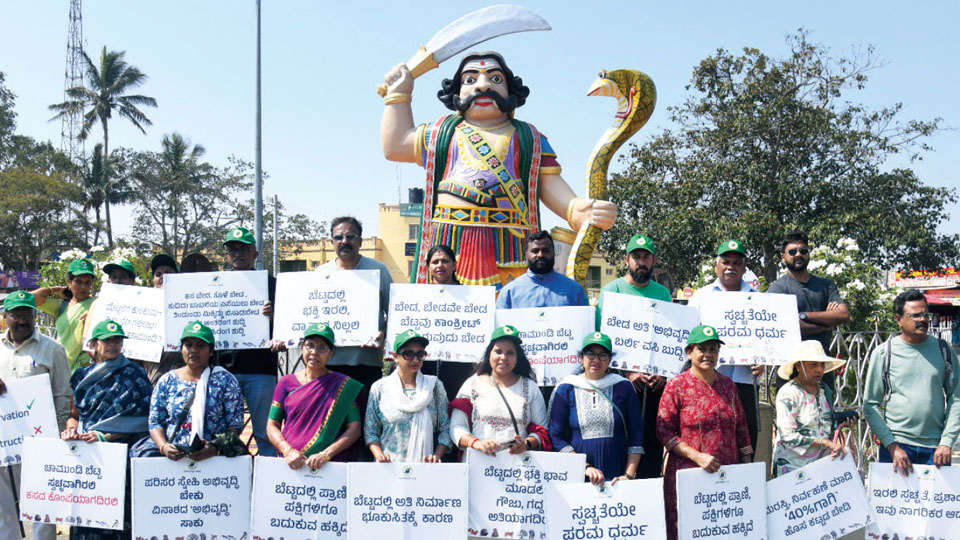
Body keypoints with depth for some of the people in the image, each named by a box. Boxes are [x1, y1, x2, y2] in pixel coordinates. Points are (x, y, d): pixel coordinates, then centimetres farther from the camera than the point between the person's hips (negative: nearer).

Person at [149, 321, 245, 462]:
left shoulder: (225, 380, 9)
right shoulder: (166, 381, 17)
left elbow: (236, 424, 3)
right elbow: (155, 422, 15)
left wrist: (216, 448, -13)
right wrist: (163, 447, -4)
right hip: (174, 459, 2)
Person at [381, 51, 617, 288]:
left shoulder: (529, 138, 18)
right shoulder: (444, 132, 23)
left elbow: (550, 183, 9)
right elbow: (395, 146, 25)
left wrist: (576, 211, -11)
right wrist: (399, 93, 30)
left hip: (507, 248, -1)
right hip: (447, 244, 1)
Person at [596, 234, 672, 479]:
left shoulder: (663, 293, 13)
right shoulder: (612, 290, 1)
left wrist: (664, 372, -3)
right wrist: (628, 371, -14)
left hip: (657, 382, 3)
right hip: (624, 380, -3)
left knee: (654, 441, 5)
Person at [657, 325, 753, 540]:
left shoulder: (728, 384, 12)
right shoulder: (676, 385, -3)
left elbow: (740, 428, 17)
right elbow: (664, 432, -5)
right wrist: (697, 456, -15)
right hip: (688, 474, -4)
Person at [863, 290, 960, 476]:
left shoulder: (944, 350, 6)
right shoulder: (883, 353, -1)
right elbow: (870, 406, -1)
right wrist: (892, 446, -9)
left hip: (936, 448, 2)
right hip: (896, 445, -1)